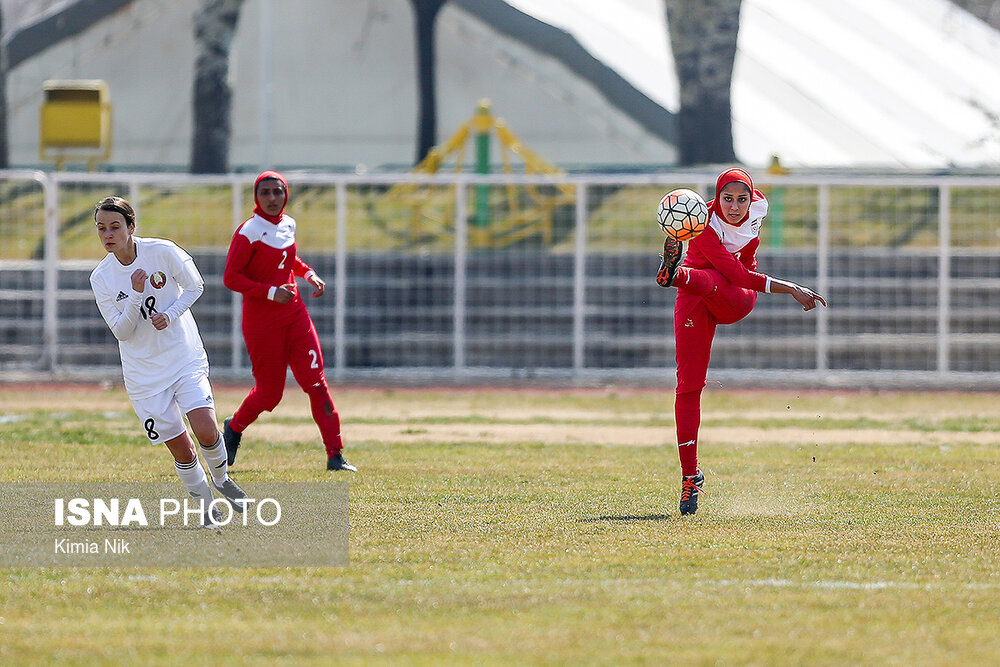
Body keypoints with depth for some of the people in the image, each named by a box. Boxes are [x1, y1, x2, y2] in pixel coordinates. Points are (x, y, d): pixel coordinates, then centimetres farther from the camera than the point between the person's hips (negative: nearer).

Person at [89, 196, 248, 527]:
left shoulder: (162, 251, -11)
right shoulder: (101, 278, -7)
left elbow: (195, 286, 2)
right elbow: (122, 332, -7)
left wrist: (170, 314, -15)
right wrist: (136, 296, -23)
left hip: (186, 359, -1)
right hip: (144, 372, 1)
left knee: (206, 430, -17)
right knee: (181, 449, -2)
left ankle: (221, 479, 13)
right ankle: (206, 505, 20)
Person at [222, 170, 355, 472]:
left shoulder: (288, 225, 7)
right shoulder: (250, 232, -13)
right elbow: (231, 278, -15)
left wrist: (309, 274, 9)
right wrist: (270, 292, -22)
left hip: (294, 314, 6)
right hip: (261, 320, -5)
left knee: (316, 382, -5)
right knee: (269, 393, 2)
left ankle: (335, 455, -5)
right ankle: (234, 427, 33)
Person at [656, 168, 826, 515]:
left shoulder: (757, 209, -7)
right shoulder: (705, 227, -25)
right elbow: (740, 276, -31)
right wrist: (792, 289, -33)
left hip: (736, 302, 4)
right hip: (695, 304, -4)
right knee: (688, 386, -11)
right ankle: (690, 475, -6)